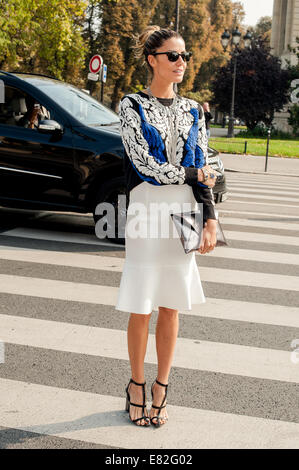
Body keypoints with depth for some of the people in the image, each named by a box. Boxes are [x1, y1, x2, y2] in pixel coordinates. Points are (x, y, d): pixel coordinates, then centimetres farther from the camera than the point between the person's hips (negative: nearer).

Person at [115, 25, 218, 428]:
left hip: (185, 211, 3)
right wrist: (192, 174, -6)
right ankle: (137, 385, 21)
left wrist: (210, 219, -6)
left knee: (171, 307, 8)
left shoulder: (192, 110, 11)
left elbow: (203, 168, 5)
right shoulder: (133, 105, 0)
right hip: (147, 209, -3)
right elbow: (144, 163, -11)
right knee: (141, 309, 3)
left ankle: (161, 388, 21)